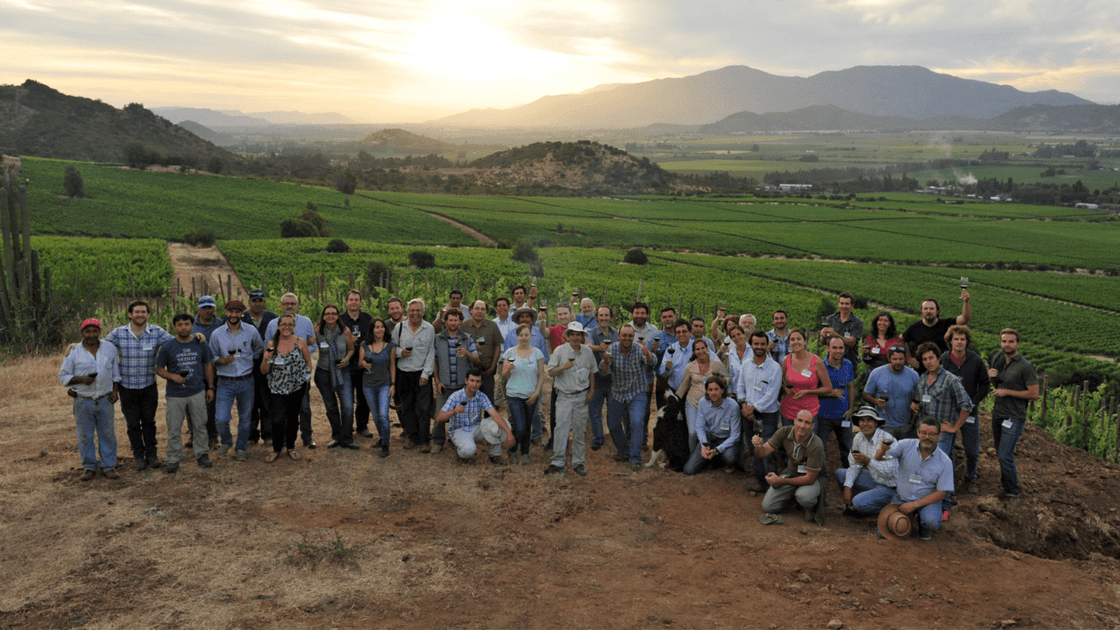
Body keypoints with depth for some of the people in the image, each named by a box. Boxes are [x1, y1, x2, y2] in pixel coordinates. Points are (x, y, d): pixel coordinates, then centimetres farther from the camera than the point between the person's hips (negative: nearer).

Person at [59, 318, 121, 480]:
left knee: (107, 434, 6)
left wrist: (115, 389, 3)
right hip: (83, 401, -1)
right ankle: (89, 467, 19)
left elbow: (115, 371, 12)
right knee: (85, 436, 6)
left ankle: (108, 466, 16)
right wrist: (81, 379, -17)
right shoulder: (73, 352, -4)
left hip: (105, 400, 1)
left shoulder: (110, 348, 3)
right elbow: (63, 376, 0)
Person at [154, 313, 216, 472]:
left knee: (199, 426, 10)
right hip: (175, 395, -1)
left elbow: (208, 365, 11)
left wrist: (210, 387, 9)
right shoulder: (167, 347, -4)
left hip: (197, 392, 2)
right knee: (174, 429, 4)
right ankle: (173, 459, 16)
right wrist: (173, 376, -16)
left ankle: (202, 454, 24)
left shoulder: (200, 344, 2)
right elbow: (159, 369, 2)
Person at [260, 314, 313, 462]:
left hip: (298, 387, 0)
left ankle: (291, 447, 28)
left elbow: (308, 362, 8)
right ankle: (276, 449, 15)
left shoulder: (300, 342, -3)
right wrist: (265, 360, -19)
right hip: (278, 389, 0)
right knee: (278, 419, -5)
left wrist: (307, 378, -1)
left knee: (293, 417, 11)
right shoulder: (272, 344, -2)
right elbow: (264, 371, 0)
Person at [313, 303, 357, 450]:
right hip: (323, 373, 1)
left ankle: (346, 439, 1)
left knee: (348, 407, -11)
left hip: (342, 372, -1)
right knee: (330, 407, 12)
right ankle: (336, 437, 28)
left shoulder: (345, 331, -6)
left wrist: (346, 359, -11)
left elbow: (351, 349, 7)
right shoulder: (318, 330, -8)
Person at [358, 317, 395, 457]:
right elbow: (359, 363, 7)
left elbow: (392, 366, 4)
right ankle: (382, 438, 34)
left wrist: (393, 384, -2)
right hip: (368, 385, 2)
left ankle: (385, 446, -5)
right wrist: (363, 363, -17)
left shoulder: (390, 346, -1)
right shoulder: (364, 345, 1)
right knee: (376, 416, 11)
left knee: (383, 415, -15)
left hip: (384, 385, -2)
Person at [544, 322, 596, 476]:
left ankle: (578, 463, 15)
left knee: (579, 431, 6)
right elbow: (550, 372, -5)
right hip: (564, 396, -3)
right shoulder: (560, 351, -3)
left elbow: (591, 373, 17)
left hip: (582, 397, 3)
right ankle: (557, 463, -4)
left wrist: (592, 391, 9)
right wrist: (563, 367, -22)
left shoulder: (588, 352, 7)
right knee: (561, 429, -10)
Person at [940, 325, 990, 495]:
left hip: (969, 412, 0)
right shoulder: (942, 359, -5)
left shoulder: (976, 360, -4)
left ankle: (970, 478, 29)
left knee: (972, 451, 5)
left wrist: (973, 402, -7)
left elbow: (985, 384, 4)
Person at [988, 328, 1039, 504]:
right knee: (1001, 452, 19)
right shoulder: (999, 358, 7)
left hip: (1014, 417, -7)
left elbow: (1034, 394, -15)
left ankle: (1012, 492, 4)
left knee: (1005, 455, -11)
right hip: (997, 413, 7)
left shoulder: (1025, 367, -14)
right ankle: (1009, 476, 41)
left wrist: (1007, 392, -16)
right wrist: (992, 376, -1)